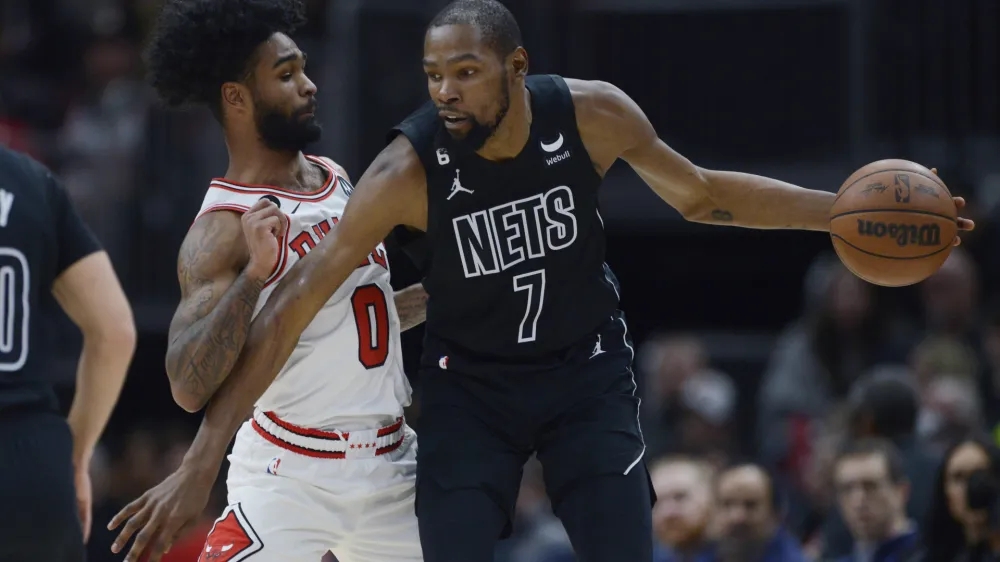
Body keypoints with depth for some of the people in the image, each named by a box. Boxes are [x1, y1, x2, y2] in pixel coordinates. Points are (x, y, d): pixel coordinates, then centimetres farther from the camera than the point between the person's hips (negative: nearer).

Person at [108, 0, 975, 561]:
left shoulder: (593, 115, -19)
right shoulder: (409, 168, -26)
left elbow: (699, 194, 1)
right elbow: (294, 306, -26)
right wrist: (202, 460, -31)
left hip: (586, 371, 2)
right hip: (472, 384, -2)